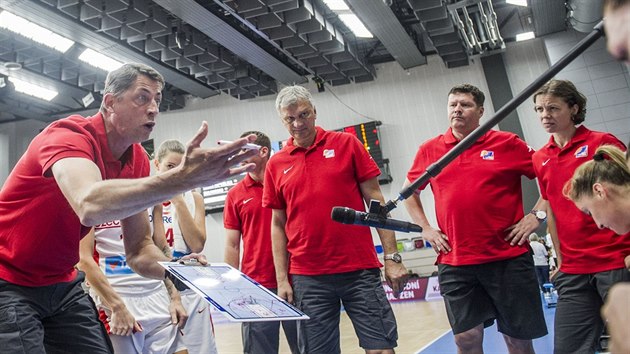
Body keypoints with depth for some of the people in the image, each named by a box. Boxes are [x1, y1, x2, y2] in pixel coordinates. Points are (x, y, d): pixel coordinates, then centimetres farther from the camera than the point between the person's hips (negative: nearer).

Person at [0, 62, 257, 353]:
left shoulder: (138, 161, -2)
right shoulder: (68, 134, -23)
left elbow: (138, 249, 1)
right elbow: (90, 205, -46)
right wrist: (184, 177, -53)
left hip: (62, 285, 7)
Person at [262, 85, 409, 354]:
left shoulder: (347, 144, 4)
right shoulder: (275, 165, 8)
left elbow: (376, 201, 2)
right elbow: (278, 225, 11)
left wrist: (392, 257, -3)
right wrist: (282, 279, 4)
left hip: (361, 270, -1)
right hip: (307, 278, 2)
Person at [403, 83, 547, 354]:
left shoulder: (507, 143, 1)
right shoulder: (429, 150, 8)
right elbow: (410, 192, 20)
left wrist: (536, 215, -3)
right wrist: (425, 228, 10)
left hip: (509, 258, -1)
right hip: (454, 263, 2)